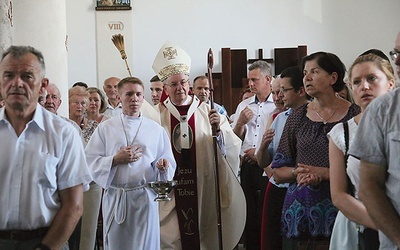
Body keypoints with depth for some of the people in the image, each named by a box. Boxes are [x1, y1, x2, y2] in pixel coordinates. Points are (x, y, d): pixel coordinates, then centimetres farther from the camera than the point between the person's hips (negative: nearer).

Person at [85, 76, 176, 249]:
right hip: (115, 197, 0)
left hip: (145, 197, 0)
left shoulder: (156, 129, 7)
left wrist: (162, 165, -14)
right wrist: (116, 160, -13)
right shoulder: (105, 128, 5)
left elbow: (168, 161, 8)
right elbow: (90, 161, 0)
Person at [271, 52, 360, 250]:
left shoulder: (355, 115, -2)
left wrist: (325, 173, -15)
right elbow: (277, 172, 10)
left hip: (339, 211, -3)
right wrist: (298, 172, -10)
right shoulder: (297, 117, 8)